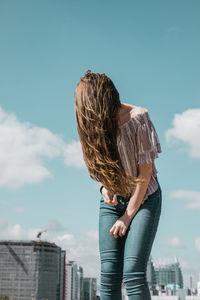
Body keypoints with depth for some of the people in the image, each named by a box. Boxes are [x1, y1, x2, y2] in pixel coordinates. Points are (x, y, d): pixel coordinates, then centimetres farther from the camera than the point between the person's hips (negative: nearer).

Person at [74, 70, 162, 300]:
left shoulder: (138, 118, -17)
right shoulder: (93, 123, -5)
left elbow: (146, 170, -15)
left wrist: (128, 216, -13)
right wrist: (104, 186, -12)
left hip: (144, 197, -4)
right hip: (112, 200, 4)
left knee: (133, 273, -17)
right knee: (109, 273, -6)